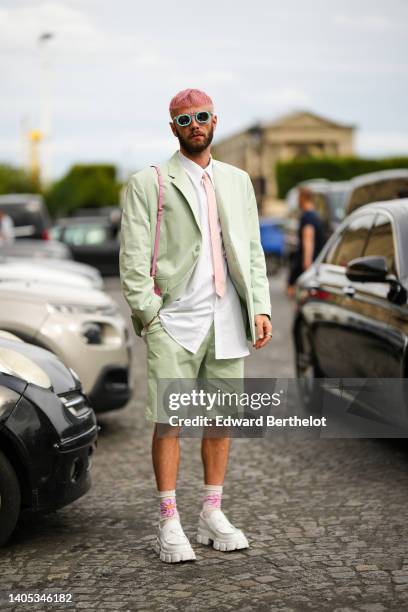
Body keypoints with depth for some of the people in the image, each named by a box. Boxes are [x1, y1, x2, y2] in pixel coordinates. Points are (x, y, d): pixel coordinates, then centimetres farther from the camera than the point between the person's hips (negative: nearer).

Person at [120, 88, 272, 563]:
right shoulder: (147, 183, 2)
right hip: (174, 321, -4)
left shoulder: (238, 181, 16)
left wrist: (261, 308, 5)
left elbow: (253, 251, 15)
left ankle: (212, 516, 19)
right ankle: (169, 525, 4)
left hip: (227, 321, 4)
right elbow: (133, 258, -3)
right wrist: (149, 315, -10)